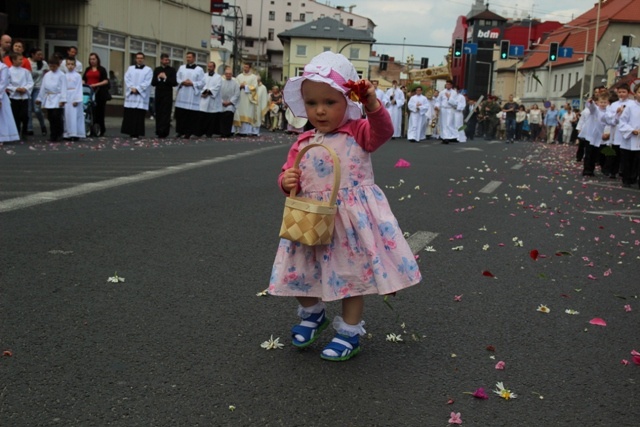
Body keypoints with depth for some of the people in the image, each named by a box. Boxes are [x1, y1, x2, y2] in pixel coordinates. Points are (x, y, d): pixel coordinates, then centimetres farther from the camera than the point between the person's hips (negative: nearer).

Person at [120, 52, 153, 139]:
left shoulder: (148, 70, 7)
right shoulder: (130, 68, 16)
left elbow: (147, 82, -5)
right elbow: (127, 79, 4)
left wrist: (137, 89, -13)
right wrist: (132, 88, -12)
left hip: (141, 95, -3)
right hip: (130, 94, 3)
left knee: (139, 115, -7)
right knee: (129, 115, -1)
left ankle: (136, 133, -7)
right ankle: (130, 131, 5)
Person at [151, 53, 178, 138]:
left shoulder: (172, 70, 2)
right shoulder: (157, 70, 10)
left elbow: (175, 83, -7)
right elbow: (153, 83, 6)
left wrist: (165, 78, -14)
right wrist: (158, 78, -11)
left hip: (168, 95, -3)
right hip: (158, 94, 3)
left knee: (166, 114, -7)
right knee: (158, 114, 4)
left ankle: (163, 132, -8)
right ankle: (158, 131, 10)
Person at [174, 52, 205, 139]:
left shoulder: (199, 70, 3)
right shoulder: (181, 67, 13)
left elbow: (202, 82, -1)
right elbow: (177, 79, 10)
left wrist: (192, 83, -13)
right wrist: (182, 82, -9)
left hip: (192, 96, -3)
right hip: (182, 95, 3)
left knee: (191, 115, -5)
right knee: (180, 114, 2)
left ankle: (188, 132, 1)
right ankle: (180, 131, 9)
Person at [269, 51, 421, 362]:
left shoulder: (358, 133, -5)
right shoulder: (303, 144, 4)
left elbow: (383, 131, -23)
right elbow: (288, 174, 10)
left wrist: (372, 104, -39)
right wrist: (286, 181, -13)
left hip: (353, 218, -4)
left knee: (352, 274, 5)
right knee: (302, 272, 12)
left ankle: (350, 333, 22)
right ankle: (312, 314, 41)